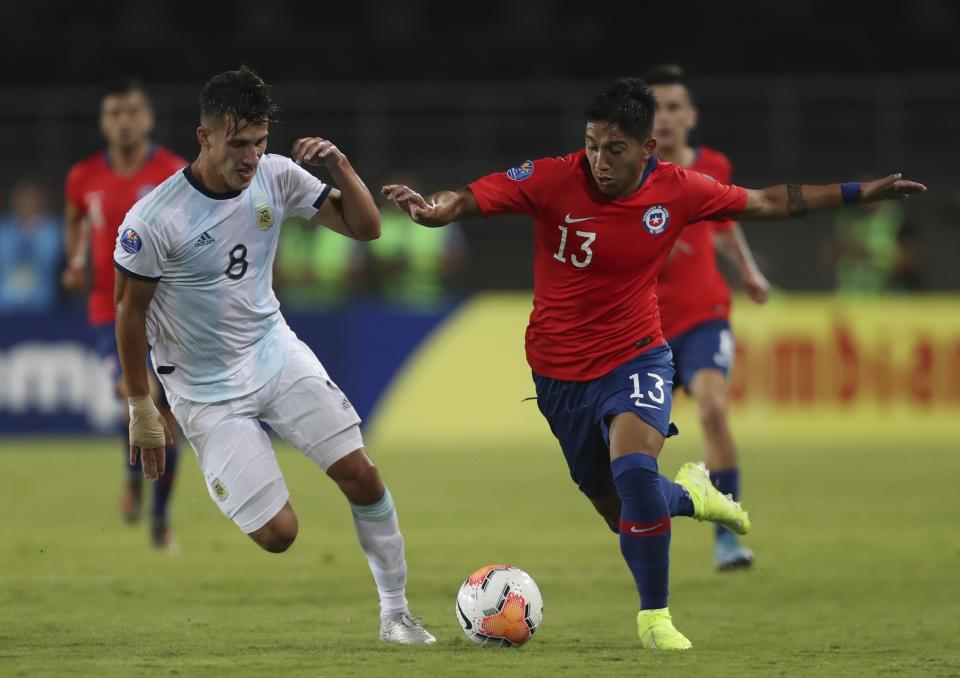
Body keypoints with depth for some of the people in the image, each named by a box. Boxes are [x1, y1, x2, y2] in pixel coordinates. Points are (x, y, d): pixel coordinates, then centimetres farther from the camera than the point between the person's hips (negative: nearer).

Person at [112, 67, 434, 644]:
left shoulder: (276, 177, -8)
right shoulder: (154, 220, -21)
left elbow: (366, 228, -2)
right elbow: (130, 309, -9)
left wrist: (340, 166, -21)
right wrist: (141, 409, -5)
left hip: (275, 352, 5)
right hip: (207, 390, -5)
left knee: (360, 474, -7)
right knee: (278, 534, -11)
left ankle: (396, 613, 7)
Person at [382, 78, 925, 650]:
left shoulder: (678, 191, -10)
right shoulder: (553, 180, -17)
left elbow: (767, 202, 4)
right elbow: (470, 199, -24)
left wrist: (860, 193, 6)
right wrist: (434, 209, -48)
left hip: (635, 356, -1)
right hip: (560, 371, 1)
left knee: (634, 471, -29)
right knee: (619, 510, 11)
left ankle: (655, 616, -11)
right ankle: (688, 494, 48)